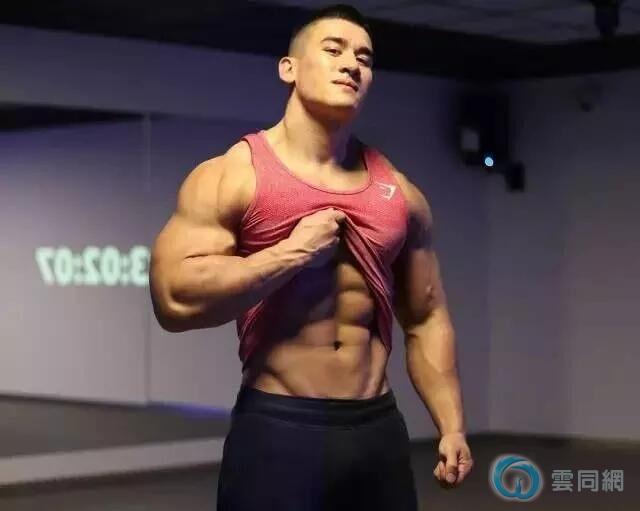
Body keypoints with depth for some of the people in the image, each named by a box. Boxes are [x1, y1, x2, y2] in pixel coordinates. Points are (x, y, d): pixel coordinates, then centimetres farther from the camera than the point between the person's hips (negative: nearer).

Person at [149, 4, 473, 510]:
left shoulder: (399, 192, 10)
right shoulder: (230, 176, -4)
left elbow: (426, 319, 14)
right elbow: (175, 300, -15)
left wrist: (452, 426, 5)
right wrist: (294, 252, -15)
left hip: (379, 429, 5)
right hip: (276, 429, -4)